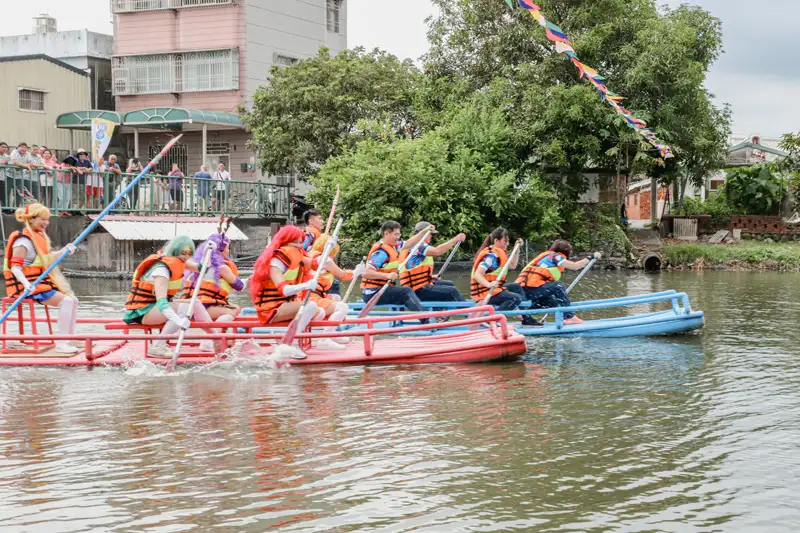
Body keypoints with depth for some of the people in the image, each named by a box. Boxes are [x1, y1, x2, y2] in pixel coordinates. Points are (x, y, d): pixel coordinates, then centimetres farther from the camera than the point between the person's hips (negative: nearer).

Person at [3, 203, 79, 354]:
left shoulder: (38, 237, 15)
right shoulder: (23, 240, -14)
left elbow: (47, 258, 30)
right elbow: (15, 266, -21)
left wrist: (64, 251, 14)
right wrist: (26, 284, -37)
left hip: (42, 283, 10)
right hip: (30, 286, -10)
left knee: (73, 300, 4)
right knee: (66, 301, -22)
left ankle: (69, 340, 5)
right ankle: (61, 343, -24)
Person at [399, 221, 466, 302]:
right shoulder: (417, 246, -17)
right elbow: (436, 251, -35)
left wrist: (431, 276, 15)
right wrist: (455, 239, -30)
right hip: (418, 290, -12)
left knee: (449, 284, 25)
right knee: (452, 291, -17)